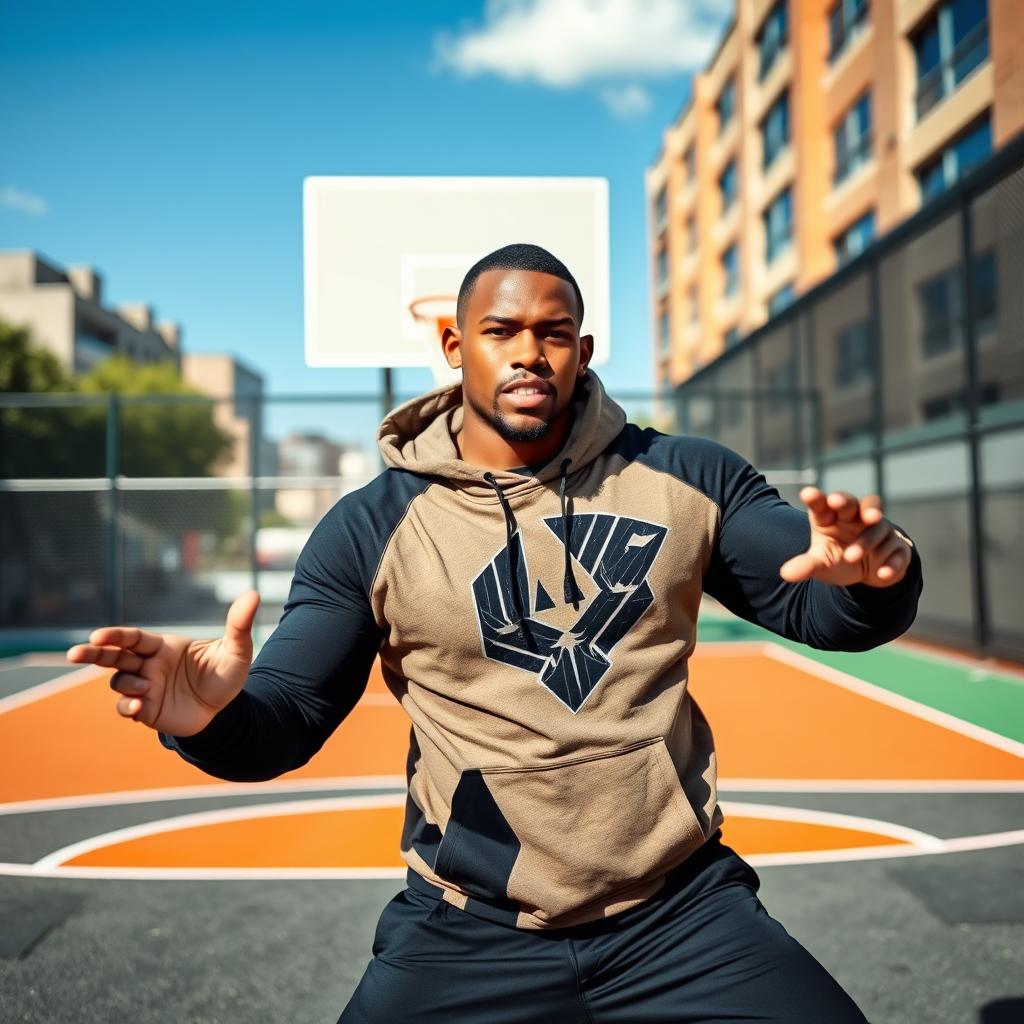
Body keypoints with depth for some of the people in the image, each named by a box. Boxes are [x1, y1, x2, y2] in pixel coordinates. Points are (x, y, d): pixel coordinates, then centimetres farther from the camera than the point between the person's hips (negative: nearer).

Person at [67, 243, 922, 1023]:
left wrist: (872, 576, -23)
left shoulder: (687, 479, -2)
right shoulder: (370, 529, -5)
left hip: (683, 910, 1)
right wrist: (214, 717, -27)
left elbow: (819, 608, 1)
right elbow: (288, 720, -3)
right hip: (468, 934, 0)